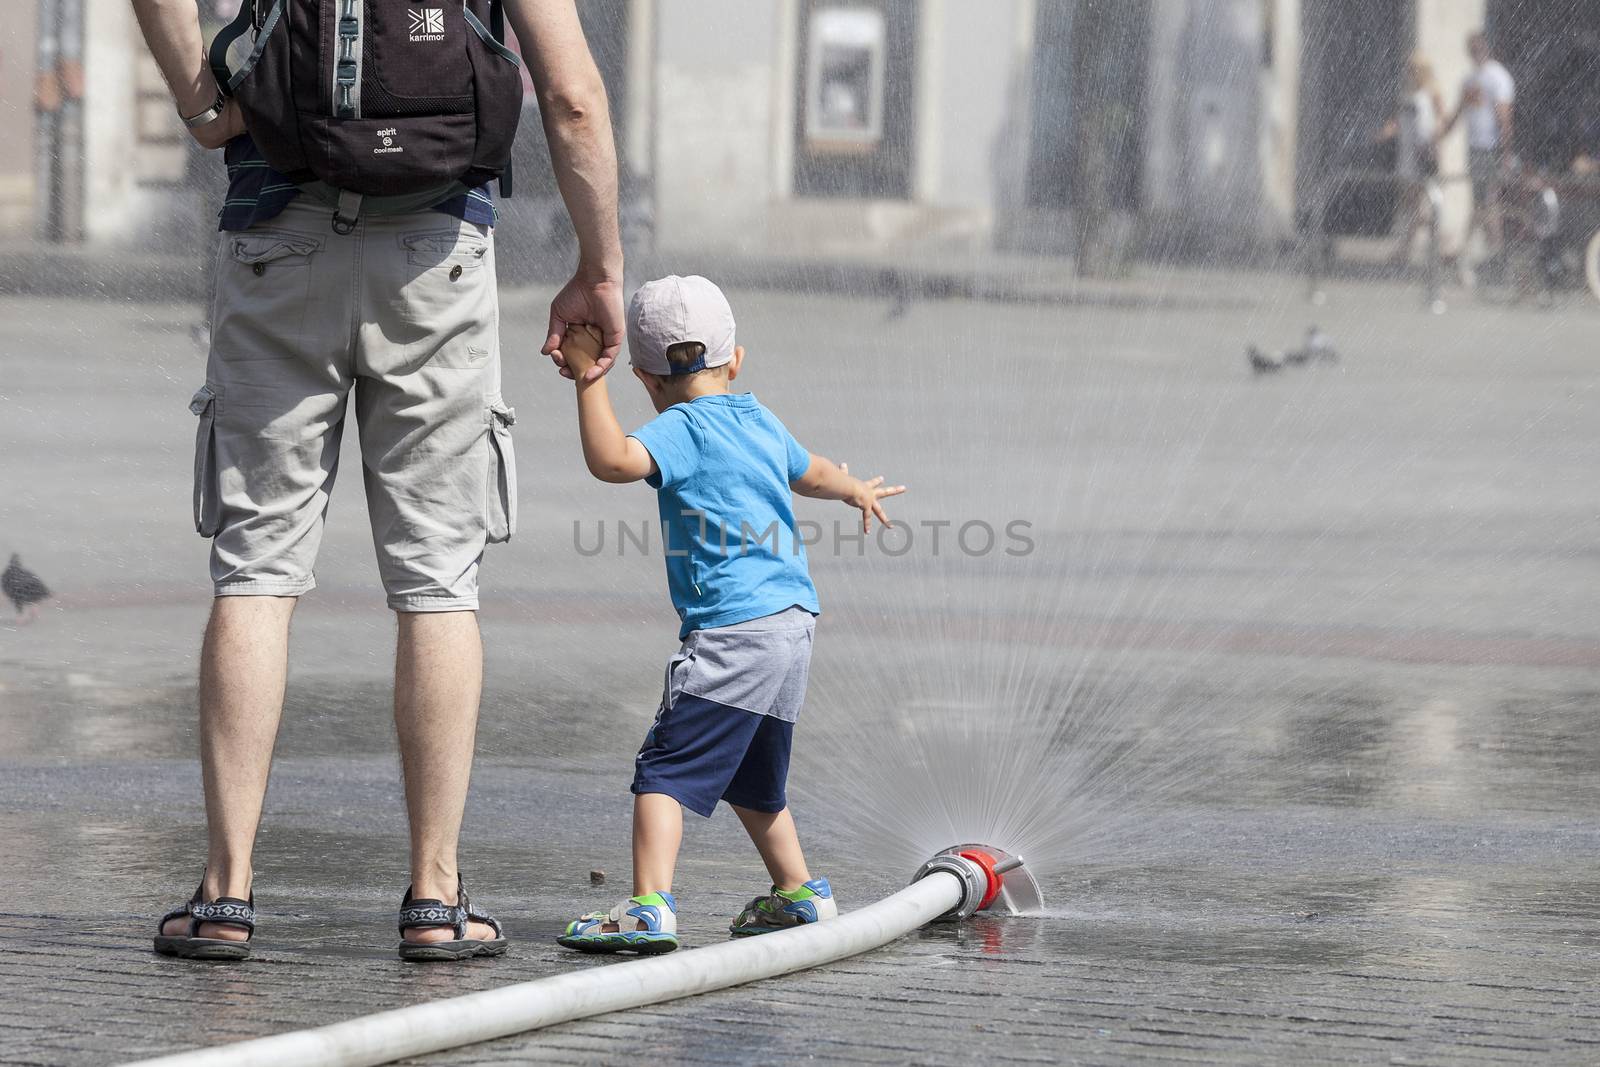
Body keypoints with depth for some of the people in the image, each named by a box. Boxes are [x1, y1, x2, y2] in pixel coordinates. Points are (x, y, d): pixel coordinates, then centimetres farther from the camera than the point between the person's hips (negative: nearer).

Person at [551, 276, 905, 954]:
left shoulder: (680, 429, -8)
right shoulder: (764, 425, 17)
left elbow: (612, 460, -27)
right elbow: (811, 472, 38)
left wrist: (589, 378, -23)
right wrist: (857, 491, 59)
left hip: (731, 630, -8)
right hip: (793, 624, 8)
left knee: (668, 767, -14)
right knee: (754, 779, 26)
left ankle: (650, 907, -28)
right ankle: (798, 893, 38)